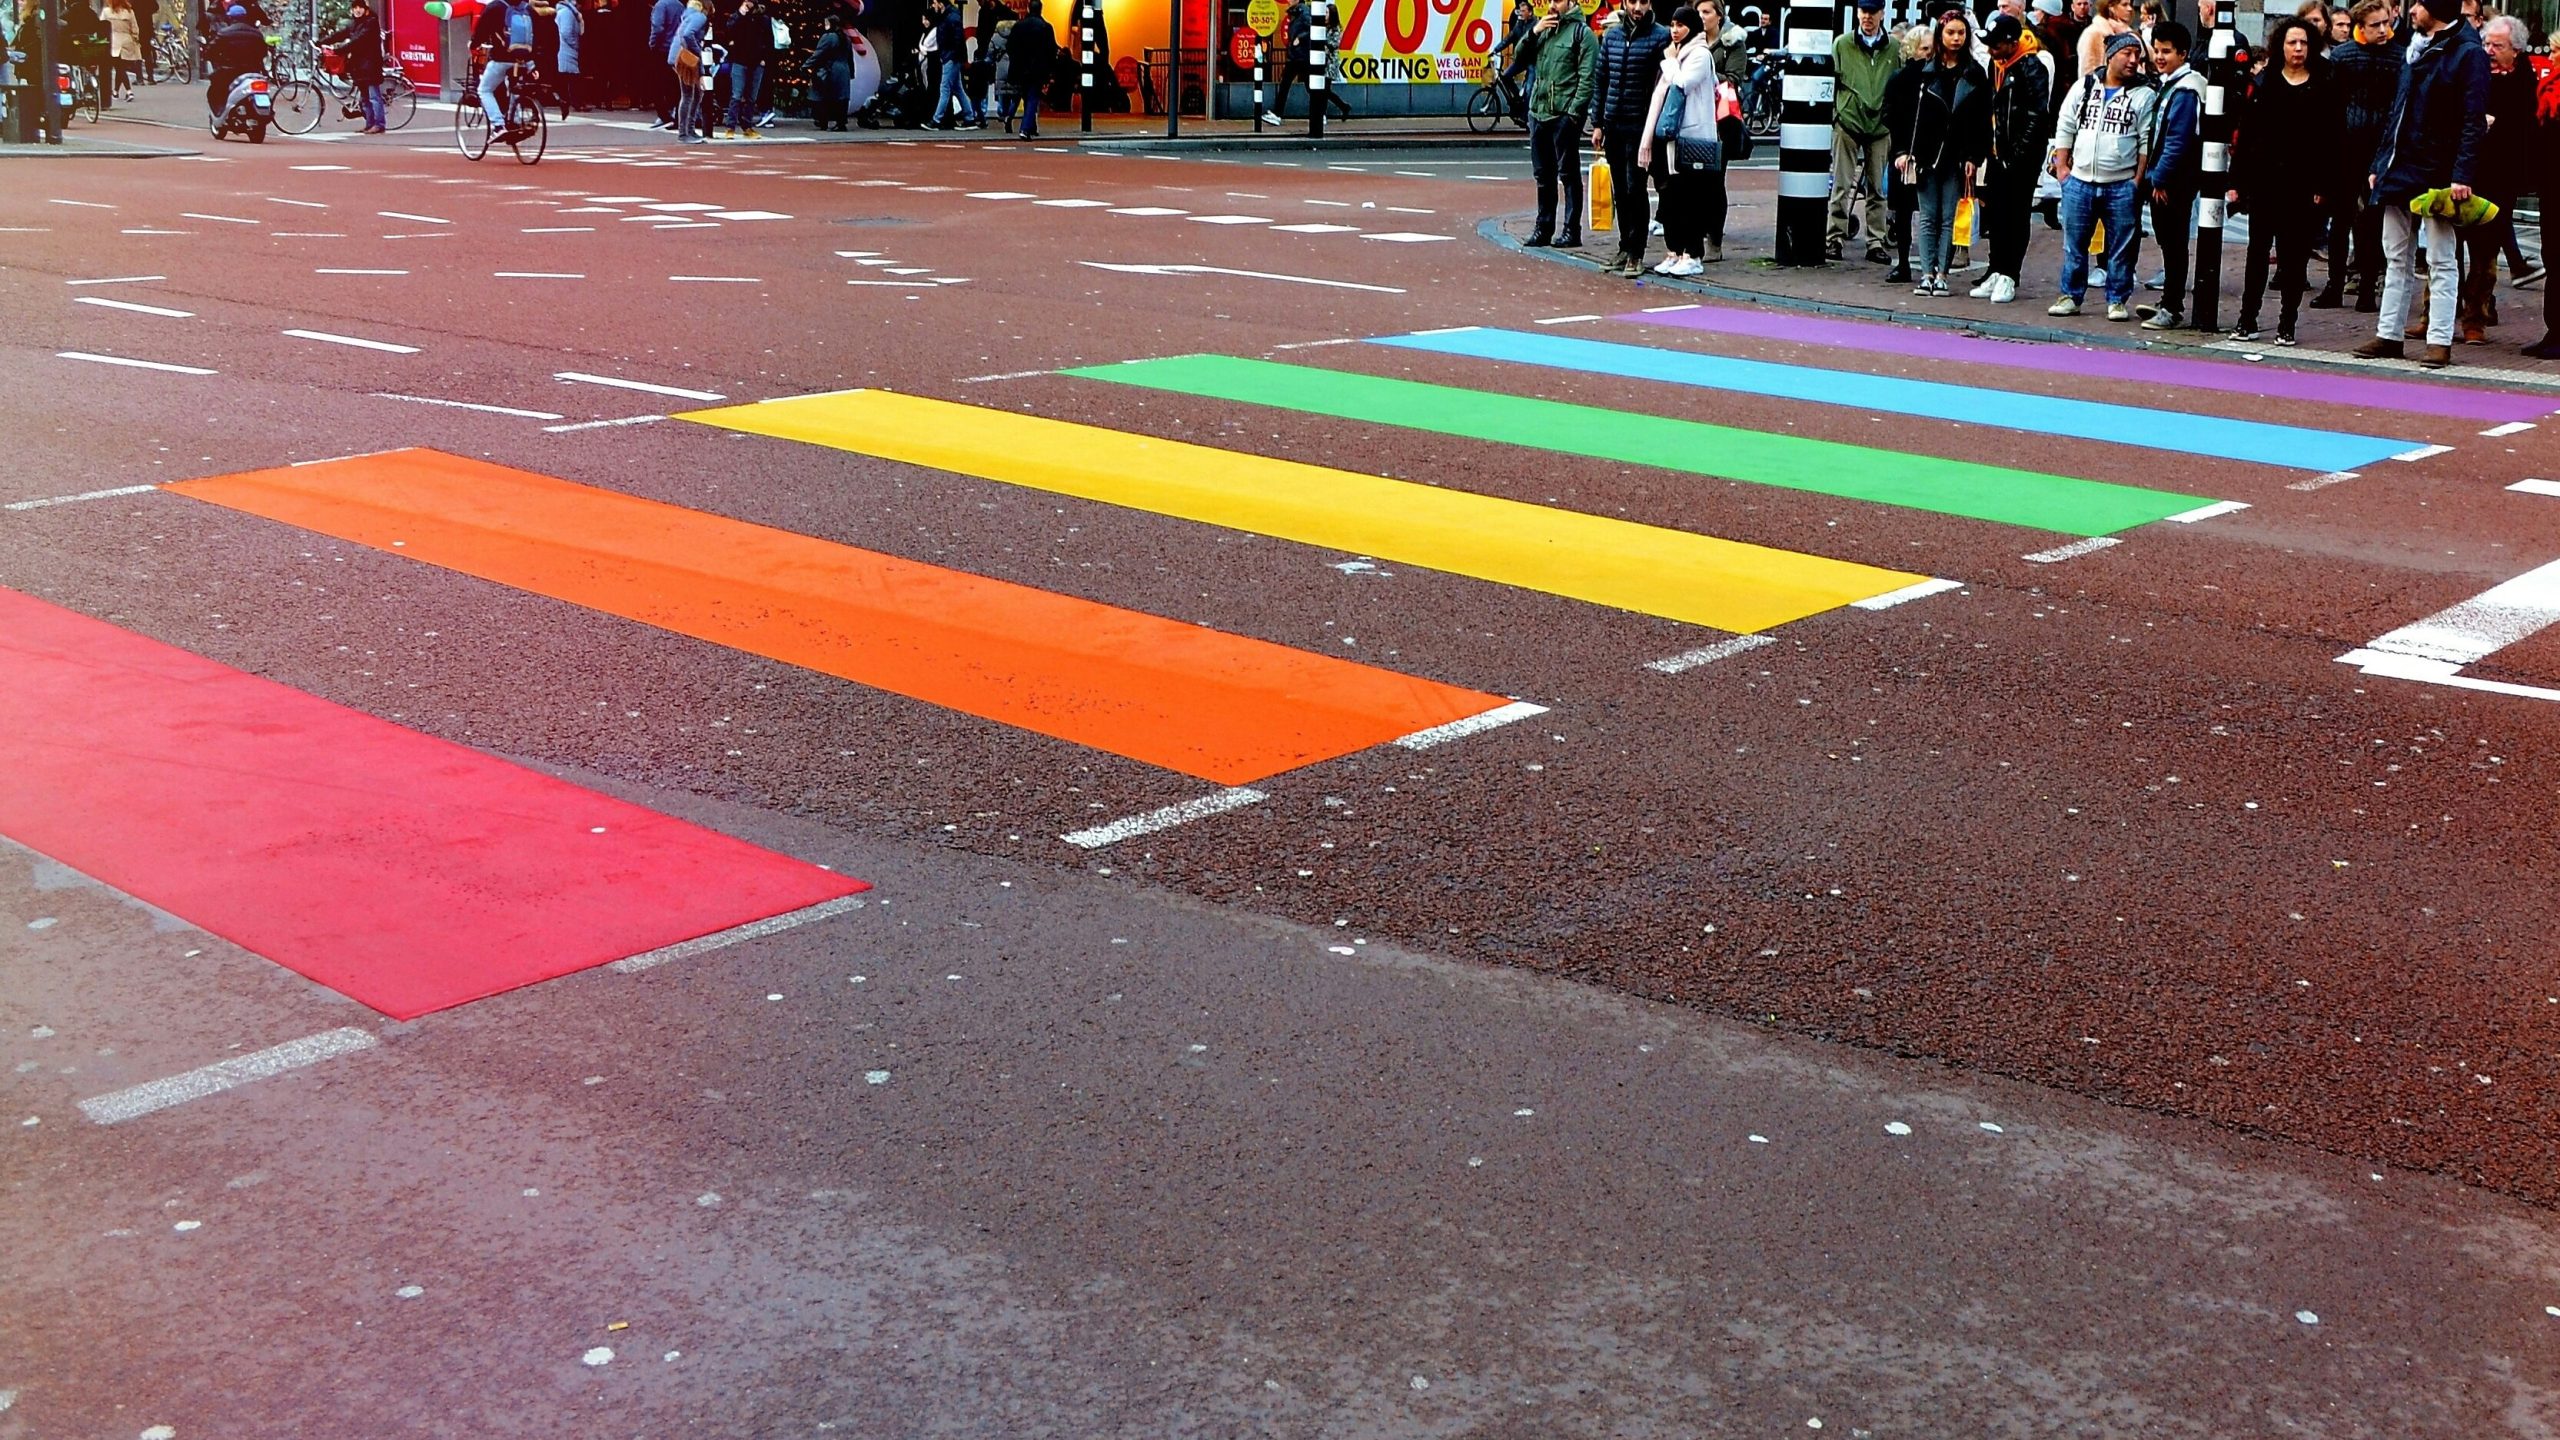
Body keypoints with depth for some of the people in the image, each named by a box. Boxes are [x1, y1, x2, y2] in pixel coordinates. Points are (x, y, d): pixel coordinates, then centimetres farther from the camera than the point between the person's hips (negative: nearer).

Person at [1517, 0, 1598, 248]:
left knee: (1568, 174, -2)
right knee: (1544, 175, 12)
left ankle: (1572, 230, 1)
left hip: (1565, 115, -7)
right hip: (1538, 113, 7)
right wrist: (1534, 32, -2)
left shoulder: (1581, 32, -5)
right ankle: (1543, 228, 19)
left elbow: (1587, 77, -10)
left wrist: (1575, 111, -16)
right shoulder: (1544, 30, 16)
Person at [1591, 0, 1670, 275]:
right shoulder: (1611, 35, 10)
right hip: (1613, 126, 5)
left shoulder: (1660, 37, -6)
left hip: (1640, 127, -5)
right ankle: (1625, 249, 21)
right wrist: (1597, 123, 8)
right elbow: (1600, 81, 12)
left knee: (1635, 189, -5)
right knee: (1619, 191, 11)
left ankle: (1635, 255, 2)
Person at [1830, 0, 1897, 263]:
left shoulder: (1893, 48, 6)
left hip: (1880, 124, 1)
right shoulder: (1842, 44, 5)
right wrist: (1834, 113, 0)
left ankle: (1876, 242, 10)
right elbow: (1831, 80, 6)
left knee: (1878, 187, 6)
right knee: (1841, 185, -1)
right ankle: (1835, 238, 3)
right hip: (1847, 122, -1)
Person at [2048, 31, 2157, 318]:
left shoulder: (2145, 95, 0)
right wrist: (2062, 166, 3)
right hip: (2079, 182, 2)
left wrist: (2138, 181, -9)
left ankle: (2117, 300, 11)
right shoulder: (2083, 87, 7)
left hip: (2122, 187, -2)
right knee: (2074, 242, 7)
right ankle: (2070, 296, 17)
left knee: (2122, 246, 2)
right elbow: (2065, 128, 11)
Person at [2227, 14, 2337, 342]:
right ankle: (2247, 320, 11)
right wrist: (2237, 181, 0)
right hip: (2264, 182, 1)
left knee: (2294, 256, 3)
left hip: (2302, 185, -1)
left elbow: (2329, 141, 0)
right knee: (2257, 251, 6)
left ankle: (2286, 325, 9)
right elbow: (2245, 135, 5)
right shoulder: (2264, 84, 6)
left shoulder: (2323, 89, 2)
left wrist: (2323, 186, -8)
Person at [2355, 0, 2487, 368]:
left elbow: (2473, 122, -15)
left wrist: (2462, 176, -22)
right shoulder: (2418, 50, 15)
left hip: (2437, 174, -8)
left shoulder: (2468, 54, -9)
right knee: (2396, 259, 11)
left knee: (2441, 262, -1)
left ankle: (2440, 341, 1)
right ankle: (2389, 335, 16)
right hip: (2400, 171, 8)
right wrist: (2380, 164, 14)